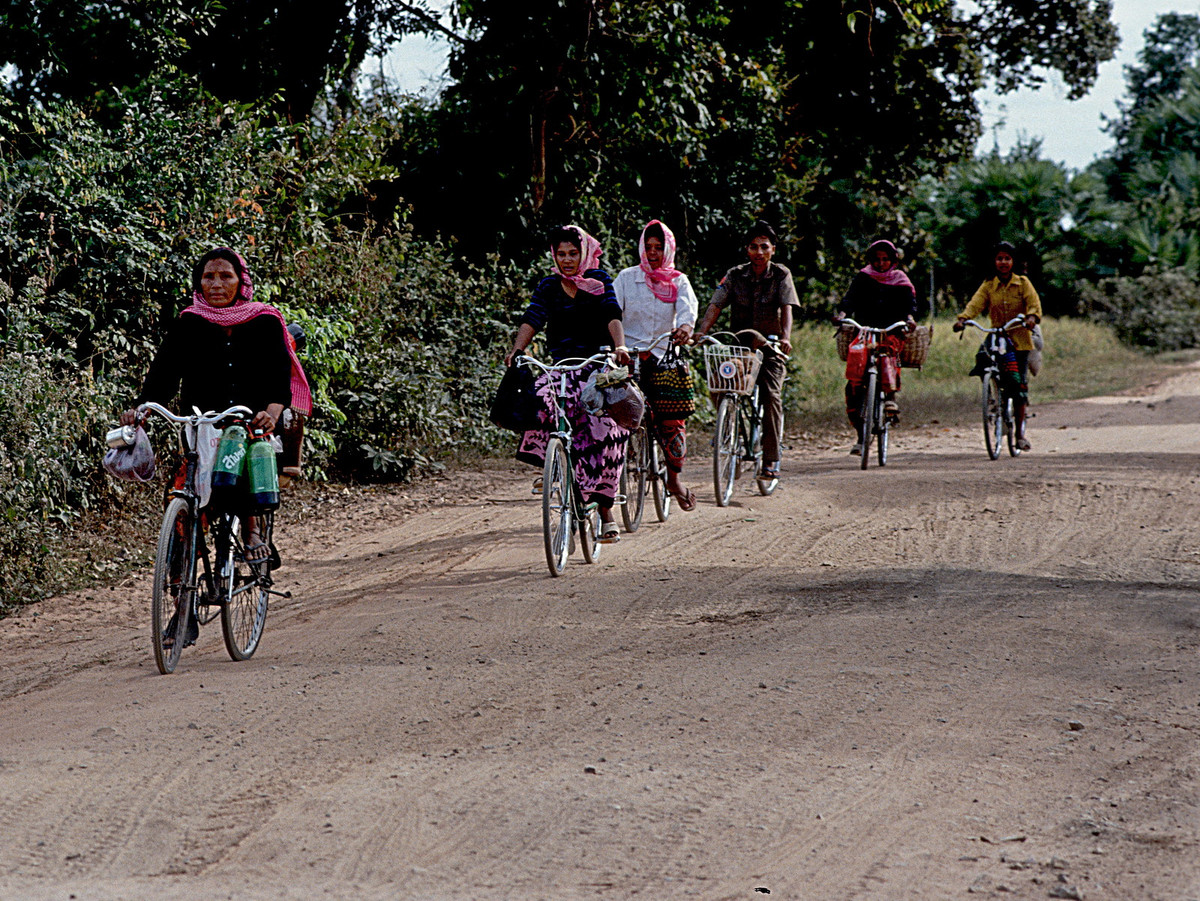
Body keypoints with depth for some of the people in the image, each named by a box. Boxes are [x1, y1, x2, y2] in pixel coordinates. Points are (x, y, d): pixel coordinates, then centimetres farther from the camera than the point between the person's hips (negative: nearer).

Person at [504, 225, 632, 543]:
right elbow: (532, 319, -7)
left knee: (603, 433, -12)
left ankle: (605, 512, -7)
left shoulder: (598, 280, 0)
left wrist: (619, 346, -33)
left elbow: (612, 314, -14)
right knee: (542, 401, -28)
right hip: (562, 367, 2)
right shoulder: (549, 286, 6)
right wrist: (517, 349, -25)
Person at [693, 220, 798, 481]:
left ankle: (771, 459, -14)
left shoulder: (781, 274, -3)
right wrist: (700, 332, -27)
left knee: (771, 395, -19)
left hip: (771, 345, -2)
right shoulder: (735, 275, 1)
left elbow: (787, 308, -17)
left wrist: (786, 337, -35)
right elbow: (715, 305, -9)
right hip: (739, 343, 2)